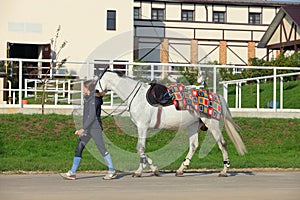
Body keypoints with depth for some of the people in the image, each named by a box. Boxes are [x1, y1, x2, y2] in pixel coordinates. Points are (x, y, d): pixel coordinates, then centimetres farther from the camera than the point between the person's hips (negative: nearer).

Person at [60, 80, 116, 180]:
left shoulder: (94, 99, -14)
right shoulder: (88, 98, 14)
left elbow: (92, 116, -20)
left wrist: (83, 129, -21)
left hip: (95, 128, -9)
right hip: (87, 128, 9)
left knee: (101, 148, -3)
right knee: (79, 148, 4)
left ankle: (112, 171, 7)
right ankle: (72, 173, 4)